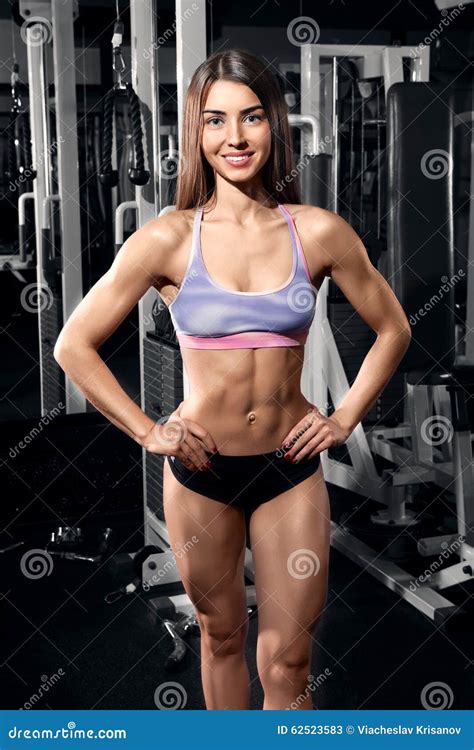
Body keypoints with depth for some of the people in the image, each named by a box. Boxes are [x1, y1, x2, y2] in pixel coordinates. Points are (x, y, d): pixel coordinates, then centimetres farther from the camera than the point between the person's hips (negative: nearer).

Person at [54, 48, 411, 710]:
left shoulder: (319, 232, -5)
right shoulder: (169, 239, -8)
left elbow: (392, 329, 8)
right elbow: (74, 345, -4)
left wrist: (345, 418, 1)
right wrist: (146, 432, -7)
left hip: (291, 468, 0)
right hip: (201, 470, 0)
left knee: (287, 661, 6)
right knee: (221, 636, 19)